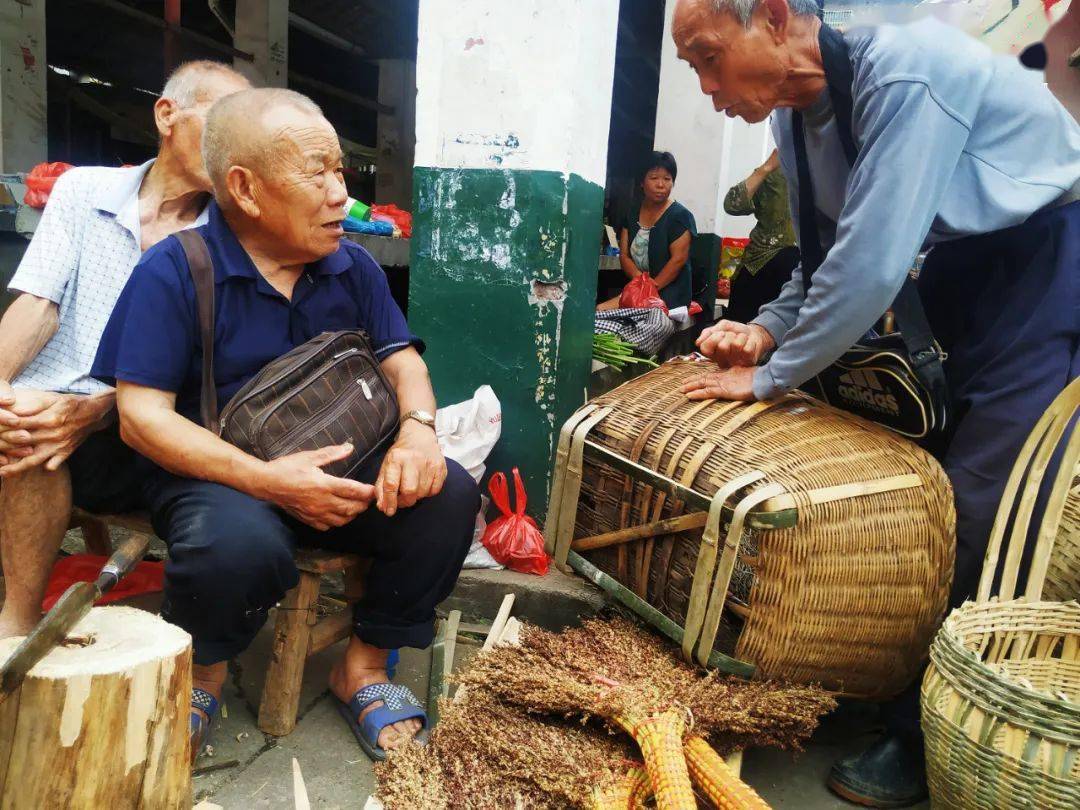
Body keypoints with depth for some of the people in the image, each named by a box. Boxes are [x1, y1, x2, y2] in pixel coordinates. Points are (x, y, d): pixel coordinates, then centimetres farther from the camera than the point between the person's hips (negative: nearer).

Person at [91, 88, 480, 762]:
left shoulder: (354, 268, 7)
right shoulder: (173, 272, -8)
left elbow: (401, 358, 8)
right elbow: (141, 415, -13)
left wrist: (418, 426, -18)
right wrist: (265, 479, -27)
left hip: (341, 469, 4)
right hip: (221, 477, -4)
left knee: (449, 496, -21)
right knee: (239, 543, -38)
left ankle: (365, 665, 1)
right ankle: (202, 674, 0)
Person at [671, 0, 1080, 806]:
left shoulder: (904, 73, -25)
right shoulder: (796, 113, 2)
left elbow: (871, 262, -29)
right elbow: (826, 256, 10)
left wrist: (769, 377, -18)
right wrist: (767, 329, -7)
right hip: (968, 278, 8)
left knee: (979, 520, -10)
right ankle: (920, 701, 23)